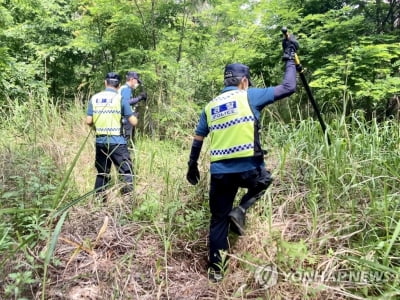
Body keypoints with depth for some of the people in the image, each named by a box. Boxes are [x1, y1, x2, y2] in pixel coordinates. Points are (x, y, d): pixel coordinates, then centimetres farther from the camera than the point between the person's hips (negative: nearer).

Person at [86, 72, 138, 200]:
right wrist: (135, 116, 16)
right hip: (117, 141, -4)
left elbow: (88, 121, 5)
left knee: (102, 172, 17)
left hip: (100, 141, 5)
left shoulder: (94, 98, 5)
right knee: (126, 172, -1)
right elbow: (133, 122, -6)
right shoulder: (120, 98, -6)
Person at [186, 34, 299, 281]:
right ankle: (240, 212, 12)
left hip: (220, 172, 4)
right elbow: (289, 87, 2)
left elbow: (198, 141, 17)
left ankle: (216, 267, 23)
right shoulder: (250, 96, 1)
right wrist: (290, 58, 15)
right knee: (263, 180, 32)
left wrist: (192, 166, 28)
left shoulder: (210, 106, 14)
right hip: (248, 169, -3)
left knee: (219, 218, 17)